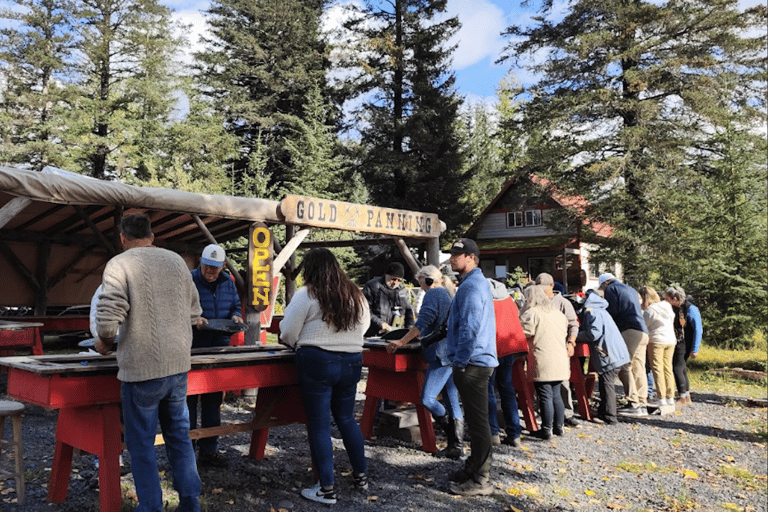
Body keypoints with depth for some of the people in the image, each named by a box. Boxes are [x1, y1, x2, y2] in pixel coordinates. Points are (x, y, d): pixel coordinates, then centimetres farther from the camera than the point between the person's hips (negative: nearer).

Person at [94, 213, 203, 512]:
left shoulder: (119, 265, -8)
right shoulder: (177, 261, 8)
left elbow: (108, 318, -17)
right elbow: (194, 313, 13)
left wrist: (104, 342, 3)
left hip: (141, 369, -5)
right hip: (178, 364, 5)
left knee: (141, 445, 9)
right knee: (180, 437, 17)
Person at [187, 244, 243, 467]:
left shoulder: (228, 282, 10)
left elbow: (235, 305, 19)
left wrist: (235, 316, -3)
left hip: (219, 348, 5)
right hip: (191, 349, -5)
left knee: (213, 400, 11)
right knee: (189, 400, 0)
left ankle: (209, 450, 22)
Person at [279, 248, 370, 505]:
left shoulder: (306, 294, -9)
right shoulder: (355, 295, 8)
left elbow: (288, 333, -6)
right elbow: (364, 325, 18)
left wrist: (299, 343, 15)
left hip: (317, 362, -6)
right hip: (352, 362, 6)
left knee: (319, 425, 4)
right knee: (347, 418, 21)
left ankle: (326, 489, 10)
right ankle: (361, 475, 29)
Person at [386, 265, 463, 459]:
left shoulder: (433, 294, -6)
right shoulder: (449, 293, 22)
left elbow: (422, 323, -16)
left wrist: (401, 342, -11)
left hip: (442, 354, -10)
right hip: (454, 353, 10)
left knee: (427, 399, -10)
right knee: (451, 399, 9)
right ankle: (456, 446, 11)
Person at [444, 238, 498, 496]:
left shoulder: (472, 286, -16)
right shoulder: (476, 282, 18)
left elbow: (470, 328, -23)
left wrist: (460, 362, -17)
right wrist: (460, 361, 23)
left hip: (472, 365, -11)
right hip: (477, 361, 11)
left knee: (478, 422, -2)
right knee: (475, 420, 18)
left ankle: (480, 480, 6)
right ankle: (474, 467, 30)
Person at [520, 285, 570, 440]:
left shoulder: (532, 313, -9)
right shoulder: (557, 312, 15)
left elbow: (524, 333, -16)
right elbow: (565, 330, 23)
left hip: (543, 363, -7)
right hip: (560, 361, 7)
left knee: (545, 396, -2)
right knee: (556, 394, 16)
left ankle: (547, 429, 3)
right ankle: (558, 426, 23)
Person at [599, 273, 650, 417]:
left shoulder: (611, 289, 4)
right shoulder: (631, 289, 29)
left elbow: (612, 312, -6)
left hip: (630, 331, -9)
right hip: (643, 332, 9)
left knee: (624, 367, -11)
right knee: (638, 369, 7)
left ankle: (634, 403, -17)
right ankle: (642, 404, 5)